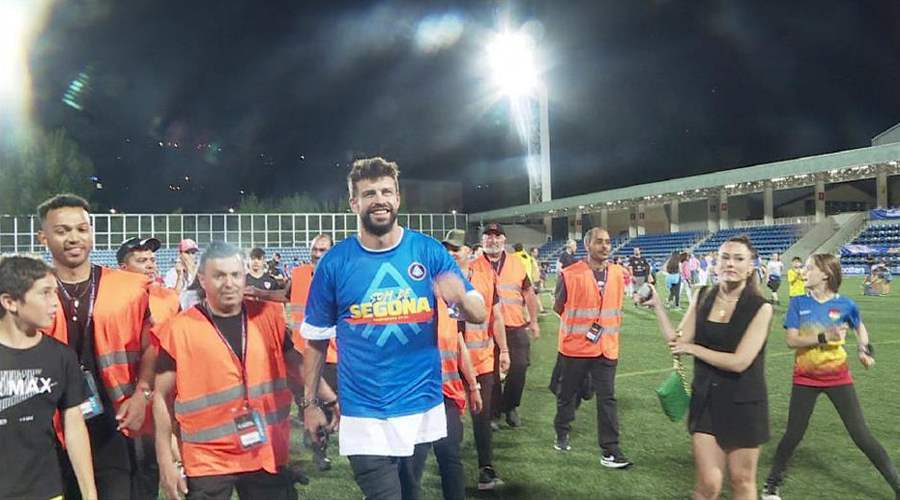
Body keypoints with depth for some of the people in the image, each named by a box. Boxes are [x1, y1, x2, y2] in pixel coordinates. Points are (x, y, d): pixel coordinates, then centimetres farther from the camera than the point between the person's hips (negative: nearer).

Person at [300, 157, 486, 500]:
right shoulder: (335, 262, -6)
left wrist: (460, 298, -27)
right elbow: (316, 339, 2)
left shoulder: (428, 251, -5)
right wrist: (309, 403, 5)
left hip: (423, 406, 2)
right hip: (364, 414, -2)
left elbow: (479, 315, -5)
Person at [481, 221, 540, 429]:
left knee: (519, 369, 0)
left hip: (515, 328, 2)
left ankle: (510, 407, 22)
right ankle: (494, 412, 22)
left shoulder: (517, 264, 9)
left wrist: (534, 321, 10)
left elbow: (528, 293, 14)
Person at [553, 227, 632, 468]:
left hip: (607, 347, 3)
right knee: (568, 393, 14)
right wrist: (579, 325, 5)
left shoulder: (618, 273, 2)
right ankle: (562, 434, 36)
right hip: (575, 347, -3)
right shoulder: (570, 274, -12)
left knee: (607, 398, 0)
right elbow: (558, 306, 1)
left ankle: (610, 451, 6)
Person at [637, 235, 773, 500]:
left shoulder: (760, 308, -13)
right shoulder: (703, 297, 0)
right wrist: (656, 306, -7)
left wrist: (692, 349, -11)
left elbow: (739, 361, -20)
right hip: (705, 400, 3)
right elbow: (678, 342, -1)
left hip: (743, 405, -2)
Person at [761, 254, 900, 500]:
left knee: (861, 435, -1)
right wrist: (824, 337, -26)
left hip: (838, 376, 0)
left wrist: (865, 349, -2)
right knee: (794, 433, 4)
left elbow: (860, 327, 15)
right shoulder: (798, 302, -8)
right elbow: (791, 340, -15)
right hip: (805, 378, 0)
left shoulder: (845, 304, -7)